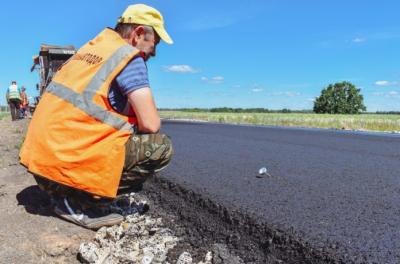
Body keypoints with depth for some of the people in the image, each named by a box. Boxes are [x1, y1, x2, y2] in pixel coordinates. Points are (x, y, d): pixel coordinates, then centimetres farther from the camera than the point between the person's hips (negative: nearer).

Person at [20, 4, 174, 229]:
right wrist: (135, 126, 8)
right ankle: (85, 204, -4)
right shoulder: (130, 57, -8)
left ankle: (67, 196, 15)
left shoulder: (89, 49, 18)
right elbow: (151, 124, -14)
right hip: (69, 166, -9)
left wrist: (129, 125, 18)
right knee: (162, 147, -4)